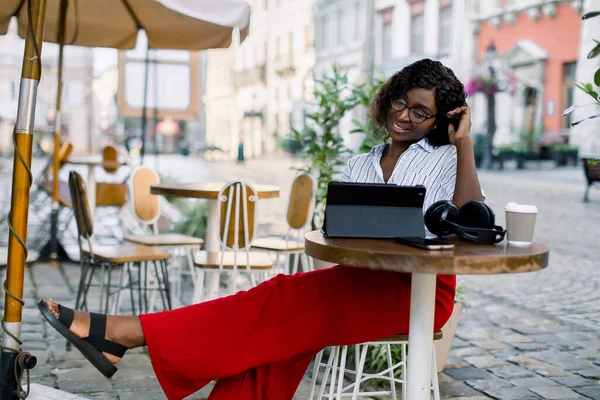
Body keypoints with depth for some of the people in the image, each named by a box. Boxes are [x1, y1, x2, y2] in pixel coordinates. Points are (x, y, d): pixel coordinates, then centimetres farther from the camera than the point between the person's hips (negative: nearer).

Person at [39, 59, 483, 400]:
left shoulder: (446, 159, 7)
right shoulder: (359, 165, 21)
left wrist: (464, 142, -10)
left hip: (418, 287, -6)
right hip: (363, 282, 6)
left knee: (286, 299, -27)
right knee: (288, 325, -27)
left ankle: (123, 332, -32)